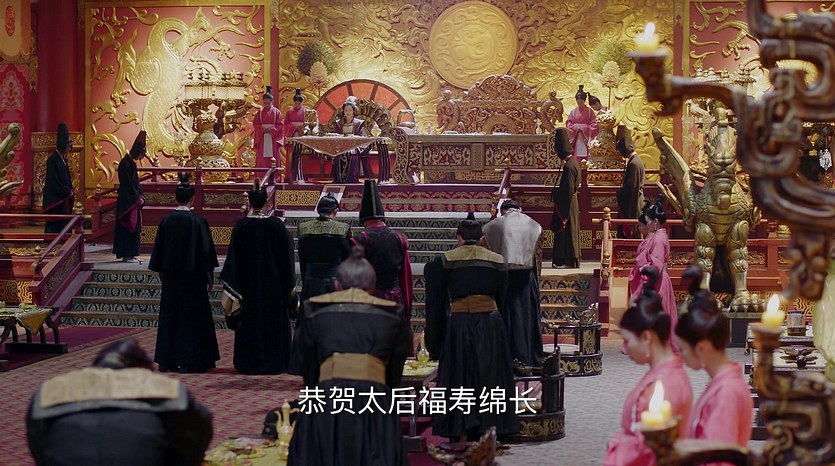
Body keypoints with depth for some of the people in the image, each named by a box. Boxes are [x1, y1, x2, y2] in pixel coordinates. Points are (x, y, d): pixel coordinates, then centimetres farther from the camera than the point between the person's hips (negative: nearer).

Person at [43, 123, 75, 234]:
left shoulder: (63, 158, 12)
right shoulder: (53, 160, -15)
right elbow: (54, 182, -18)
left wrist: (70, 190, 4)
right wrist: (69, 192, -11)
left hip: (64, 199, 9)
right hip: (55, 200, -9)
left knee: (64, 224, 7)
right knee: (54, 227, -7)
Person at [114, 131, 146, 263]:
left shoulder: (131, 163, 13)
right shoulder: (125, 164, -16)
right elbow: (128, 184, -19)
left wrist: (140, 196, 6)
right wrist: (138, 198, -13)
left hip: (133, 201, 10)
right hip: (127, 201, -10)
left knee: (134, 227, 10)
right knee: (128, 227, -6)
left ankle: (130, 255, 14)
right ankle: (127, 255, -3)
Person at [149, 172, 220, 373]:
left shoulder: (166, 221, -2)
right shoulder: (197, 221, -11)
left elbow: (159, 249, 5)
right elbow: (205, 250, -8)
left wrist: (162, 272, 16)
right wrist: (209, 276, 1)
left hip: (170, 276, 3)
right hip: (192, 276, -3)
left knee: (169, 315, 10)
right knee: (191, 317, 3)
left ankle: (167, 360, 12)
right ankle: (189, 361, 2)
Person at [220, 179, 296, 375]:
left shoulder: (241, 225, -8)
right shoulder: (276, 224, -8)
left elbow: (235, 256, -3)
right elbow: (286, 253, -2)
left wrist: (234, 283, 6)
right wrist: (288, 282, 8)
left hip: (249, 281, 0)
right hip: (273, 281, 0)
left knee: (250, 322, 8)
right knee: (273, 321, 8)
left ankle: (249, 362, 11)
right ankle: (273, 361, 11)